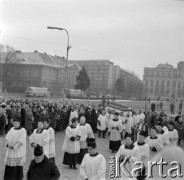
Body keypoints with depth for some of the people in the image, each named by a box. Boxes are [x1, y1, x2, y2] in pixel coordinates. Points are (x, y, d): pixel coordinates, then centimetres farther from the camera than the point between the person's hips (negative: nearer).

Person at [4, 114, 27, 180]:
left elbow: (21, 141, -17)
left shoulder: (23, 130, -8)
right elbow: (7, 137, 5)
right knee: (9, 166, 5)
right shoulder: (12, 129, 11)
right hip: (10, 151, 5)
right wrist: (8, 144, -14)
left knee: (18, 167, 0)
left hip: (19, 151, -5)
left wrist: (13, 146, -19)